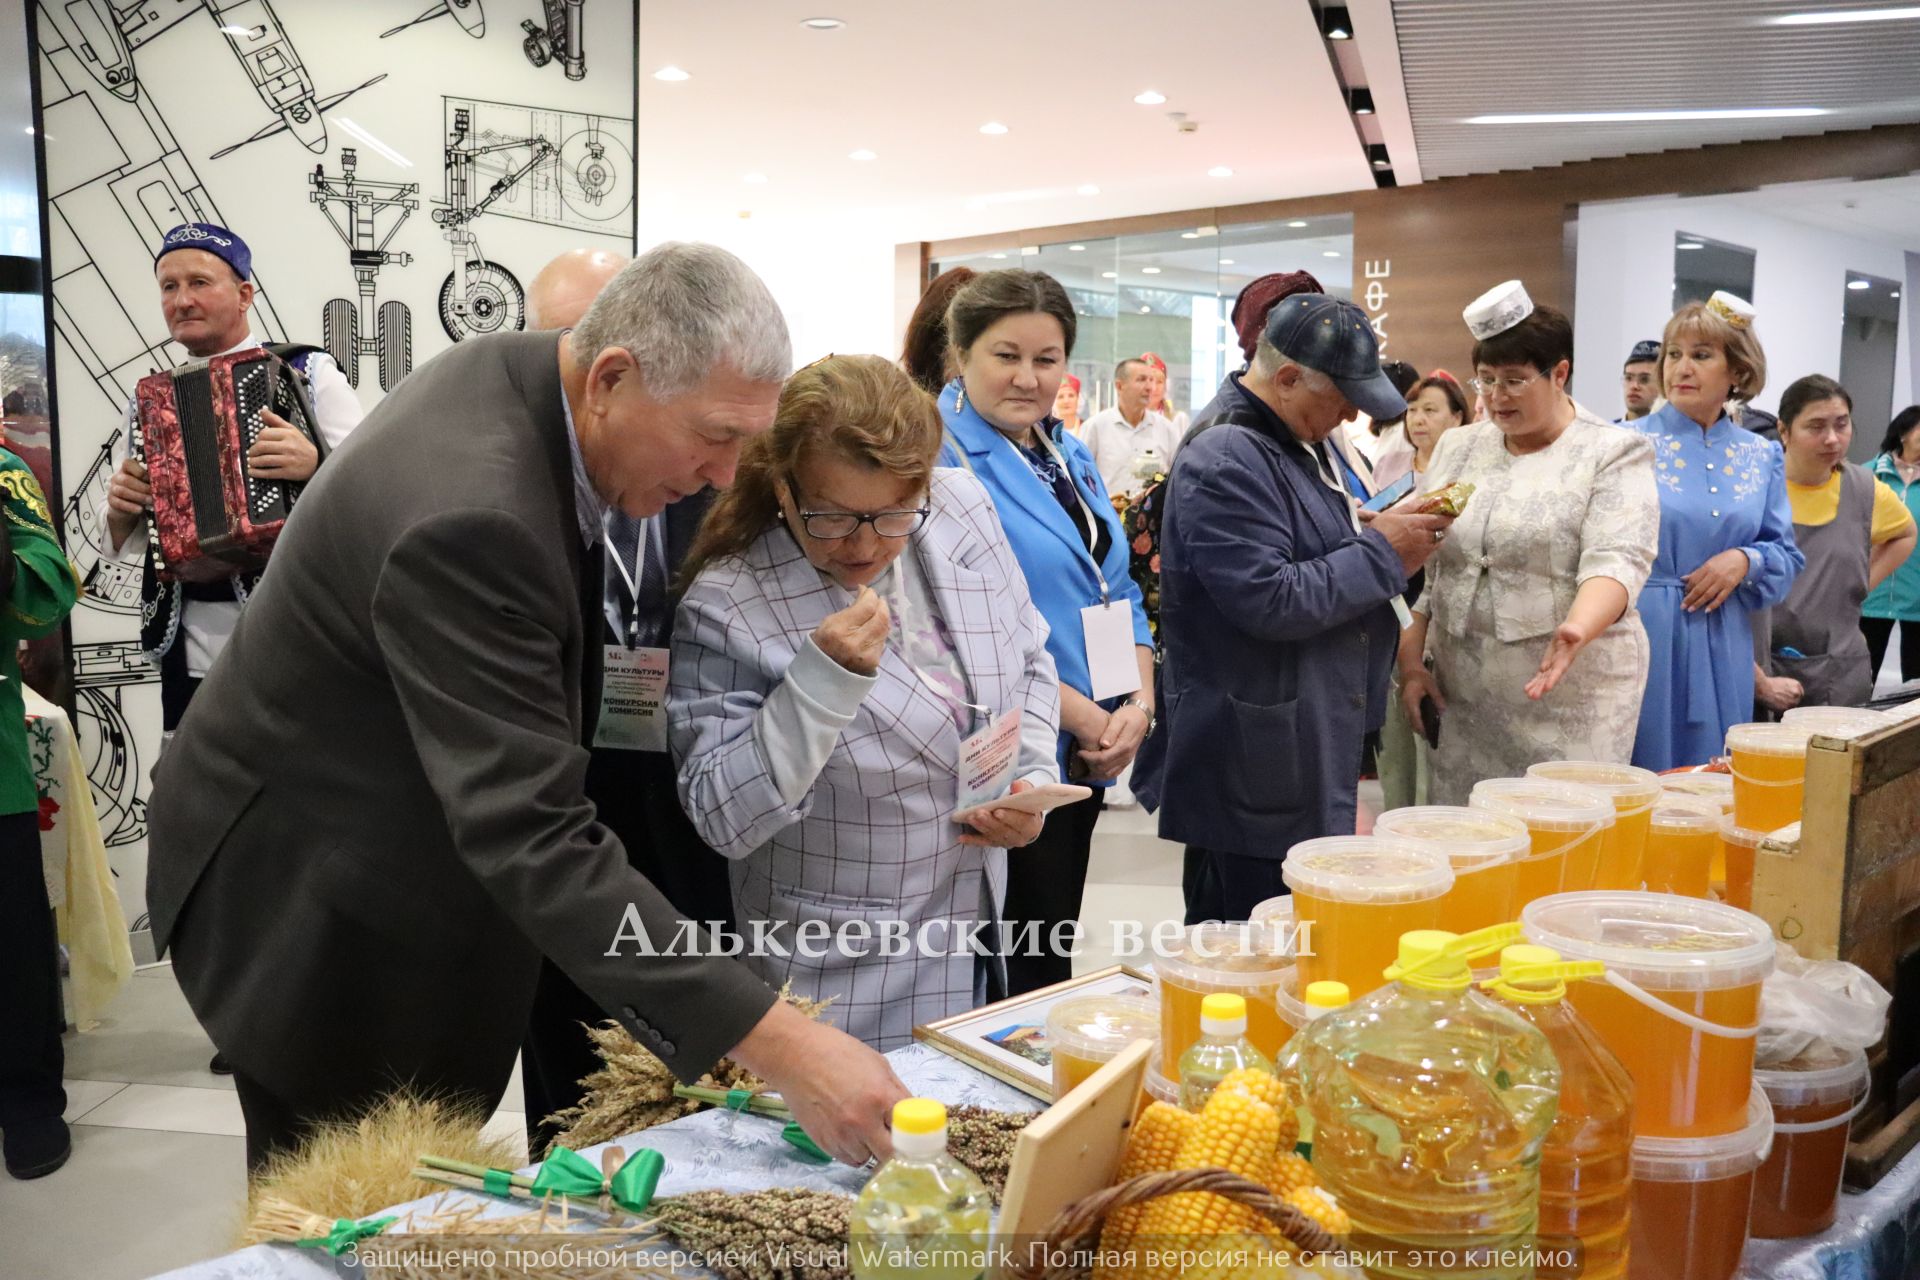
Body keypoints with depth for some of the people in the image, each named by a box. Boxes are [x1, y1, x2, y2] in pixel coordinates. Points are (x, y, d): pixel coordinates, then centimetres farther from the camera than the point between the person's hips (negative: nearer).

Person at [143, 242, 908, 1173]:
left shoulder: (514, 373, -6)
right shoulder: (472, 520, -36)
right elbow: (533, 838, -39)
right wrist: (777, 1044, -42)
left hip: (407, 859, 9)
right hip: (318, 909, -8)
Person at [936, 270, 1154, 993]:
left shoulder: (1069, 456, 13)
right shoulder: (941, 456, -13)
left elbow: (1117, 588, 14)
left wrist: (1141, 702, -2)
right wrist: (1081, 714, -17)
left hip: (1088, 760, 8)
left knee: (1055, 960, 18)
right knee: (1016, 981, 2)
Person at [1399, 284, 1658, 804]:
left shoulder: (1615, 453, -2)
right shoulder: (1457, 448, 12)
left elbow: (1615, 561, -16)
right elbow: (1420, 566, 13)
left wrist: (1576, 630, -34)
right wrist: (1411, 659, 5)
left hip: (1570, 700, -4)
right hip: (1460, 691, 4)